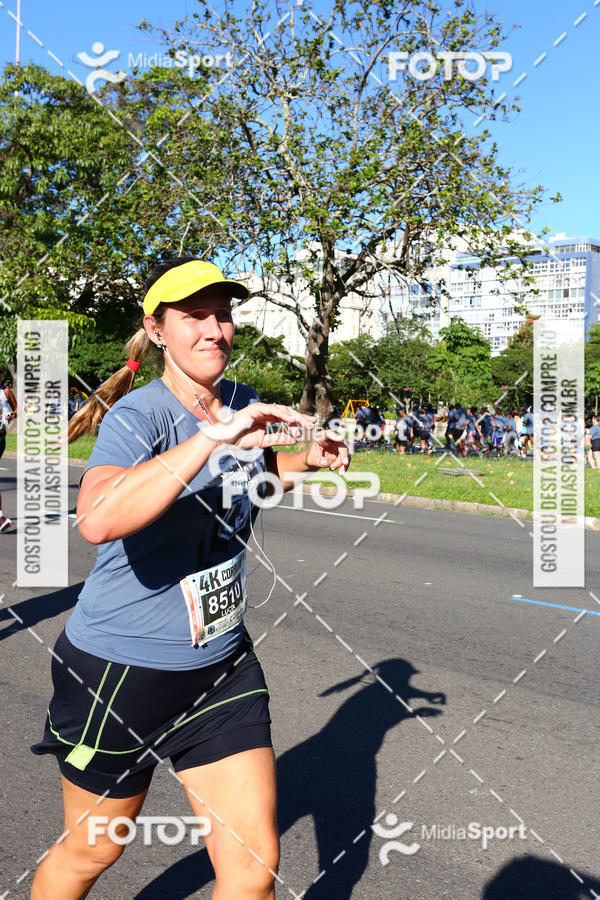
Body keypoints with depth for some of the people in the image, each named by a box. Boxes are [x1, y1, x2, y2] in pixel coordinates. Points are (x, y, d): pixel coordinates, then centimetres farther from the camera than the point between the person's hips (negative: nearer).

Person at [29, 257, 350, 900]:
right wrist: (214, 436, -43)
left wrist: (310, 459, 3)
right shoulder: (139, 413, -20)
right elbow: (97, 521, -41)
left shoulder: (243, 407, 0)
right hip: (119, 669, -5)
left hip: (223, 666, 5)